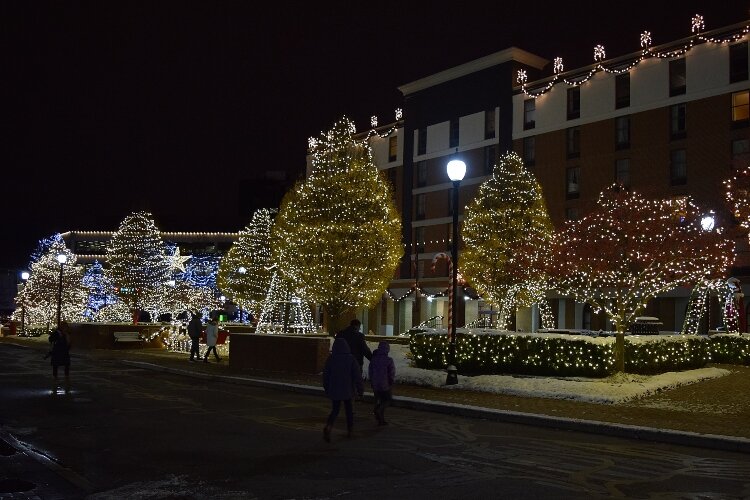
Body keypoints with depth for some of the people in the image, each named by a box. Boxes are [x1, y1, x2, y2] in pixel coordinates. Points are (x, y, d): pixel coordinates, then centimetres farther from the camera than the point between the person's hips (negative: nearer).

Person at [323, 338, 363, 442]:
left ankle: (328, 427, -19)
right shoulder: (351, 359, -9)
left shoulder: (330, 359, -5)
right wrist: (360, 388, 1)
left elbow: (326, 375, 1)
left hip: (334, 390, 1)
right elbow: (357, 375, -8)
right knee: (349, 409, 17)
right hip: (348, 390, -1)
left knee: (335, 410, 6)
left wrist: (327, 389, 13)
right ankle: (349, 430, 24)